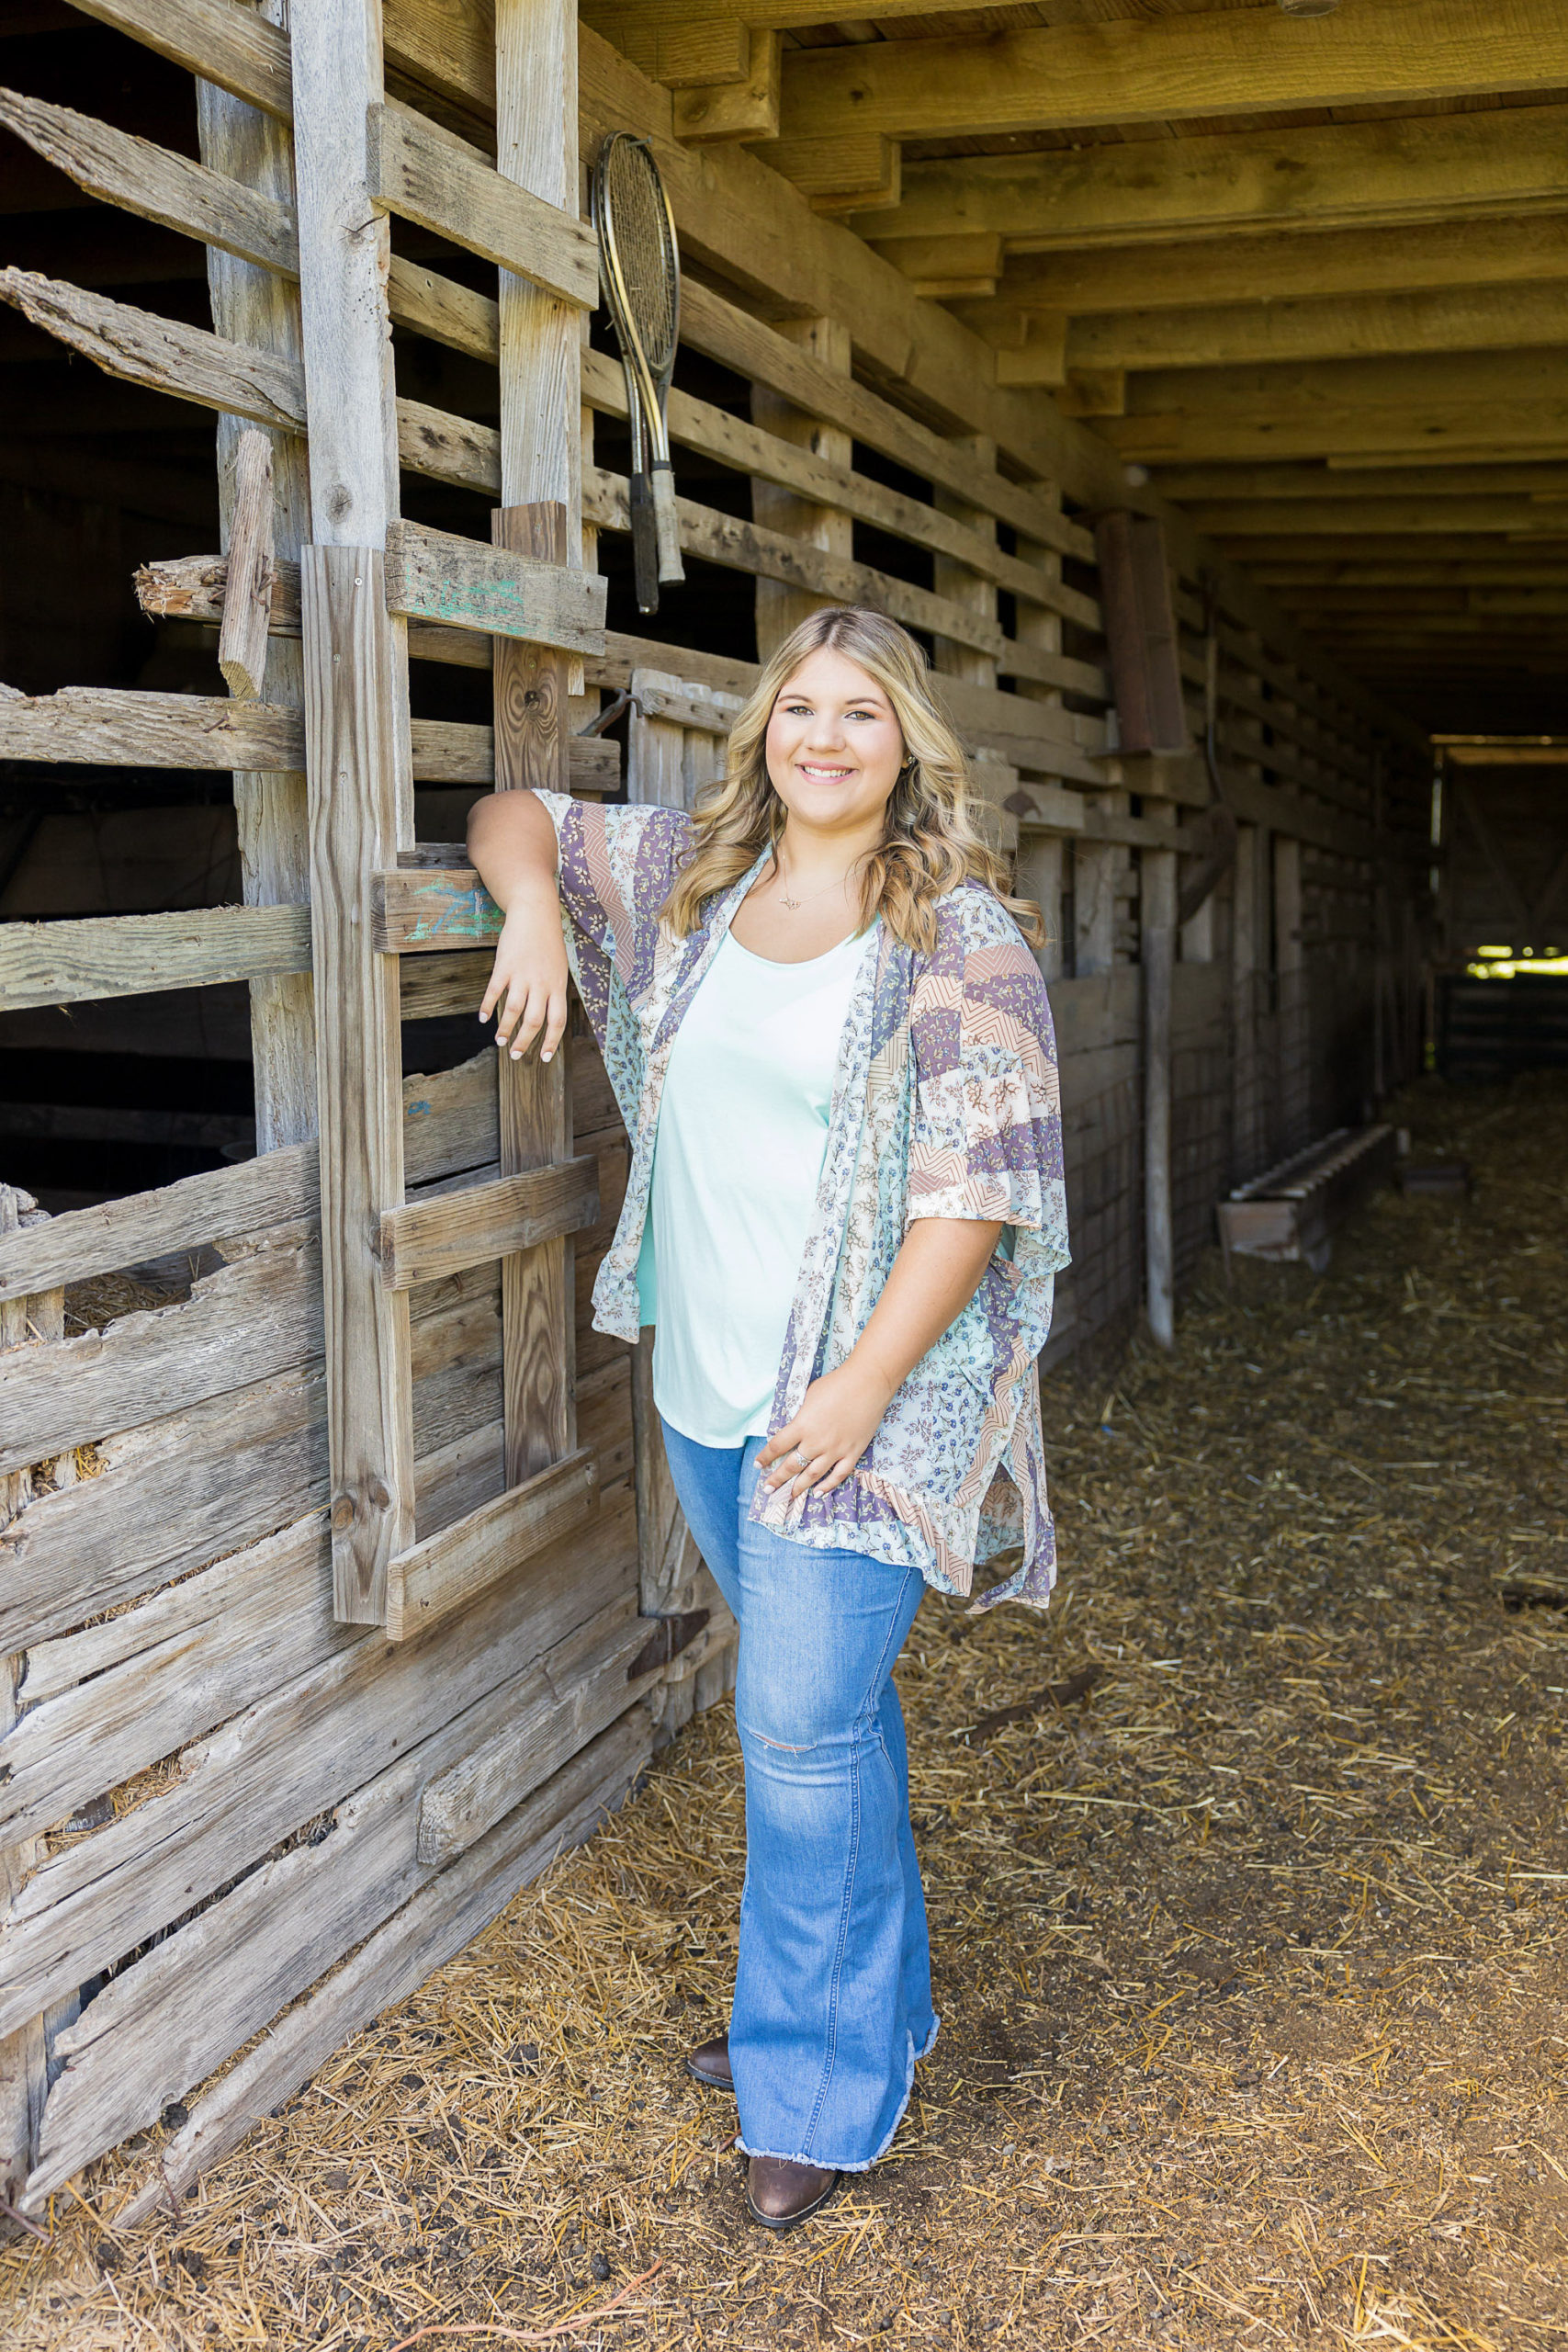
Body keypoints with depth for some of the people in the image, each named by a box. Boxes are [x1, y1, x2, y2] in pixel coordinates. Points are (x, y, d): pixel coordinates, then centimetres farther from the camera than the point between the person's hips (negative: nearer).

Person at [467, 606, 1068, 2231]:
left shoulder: (961, 937, -11)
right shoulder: (688, 874, 6)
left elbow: (978, 1183, -15)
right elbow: (516, 819, 18)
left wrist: (864, 1386, -20)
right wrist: (534, 912, -6)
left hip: (863, 1392, -6)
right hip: (706, 1377, 6)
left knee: (802, 1724, -5)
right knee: (816, 1703, 18)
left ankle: (821, 2085, 14)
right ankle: (875, 2001, 37)